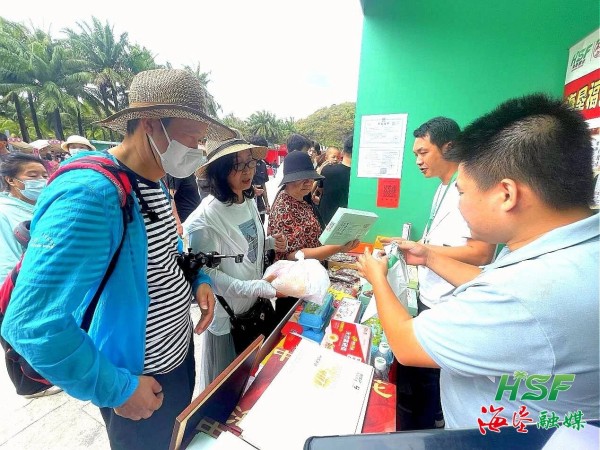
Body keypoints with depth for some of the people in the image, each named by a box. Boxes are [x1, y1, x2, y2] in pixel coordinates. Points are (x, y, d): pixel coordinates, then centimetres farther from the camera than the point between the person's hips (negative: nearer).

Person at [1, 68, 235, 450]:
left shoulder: (155, 184, -1)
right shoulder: (90, 193, -31)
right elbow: (31, 323, -32)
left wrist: (198, 279, -5)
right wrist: (117, 389, -22)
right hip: (139, 380, -7)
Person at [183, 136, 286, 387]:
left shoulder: (249, 202, -2)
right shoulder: (204, 219, -26)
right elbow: (209, 275, -22)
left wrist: (269, 243, -7)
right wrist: (257, 288, -28)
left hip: (256, 305, 7)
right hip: (227, 314, -6)